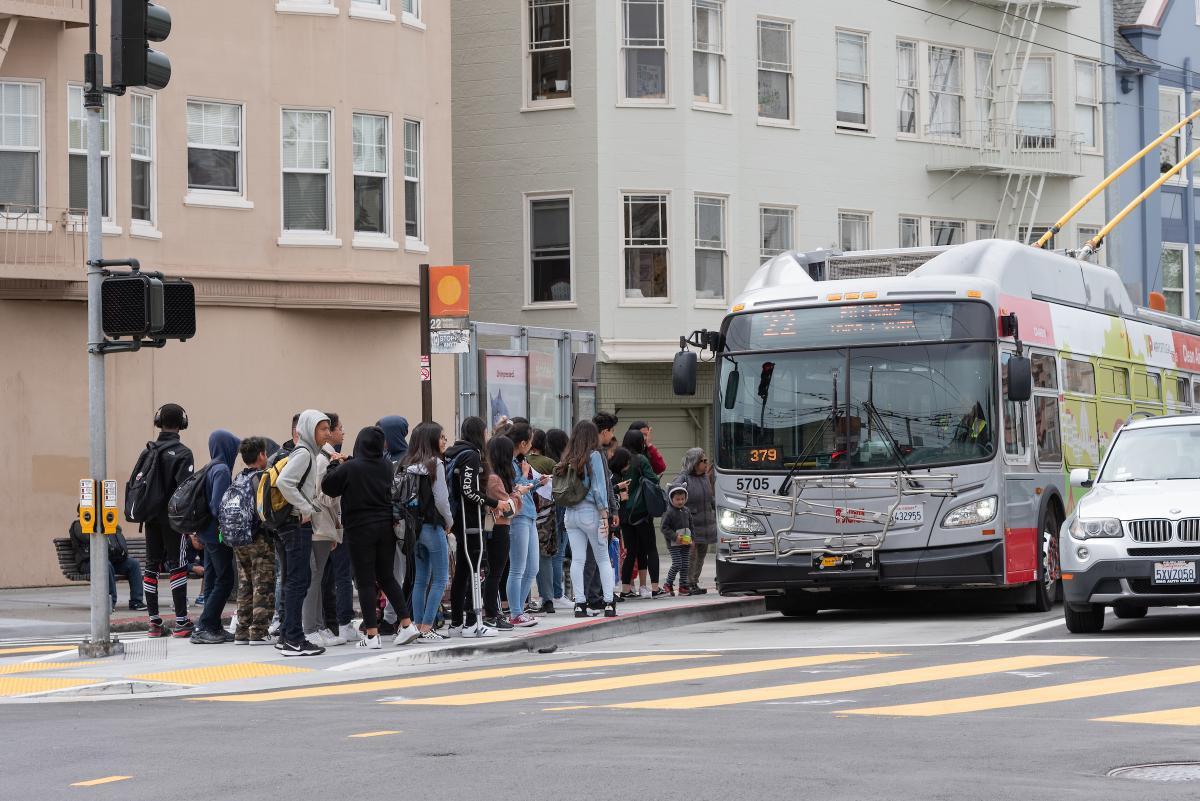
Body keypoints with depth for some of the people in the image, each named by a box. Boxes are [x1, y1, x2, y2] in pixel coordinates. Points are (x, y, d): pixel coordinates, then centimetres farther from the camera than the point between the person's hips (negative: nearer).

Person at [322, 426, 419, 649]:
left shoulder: (349, 468, -14)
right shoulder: (387, 466, 0)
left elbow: (328, 487, -5)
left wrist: (335, 465, 12)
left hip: (360, 529, -4)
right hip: (386, 527, 4)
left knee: (365, 581, 0)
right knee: (387, 576, 17)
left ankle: (371, 634, -1)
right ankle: (407, 624, 11)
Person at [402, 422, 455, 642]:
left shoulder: (408, 465, 7)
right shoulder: (435, 464, -11)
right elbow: (441, 499, -15)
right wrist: (449, 521, 1)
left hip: (414, 525, 7)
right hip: (433, 526, -7)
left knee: (420, 579, 12)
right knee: (439, 579, 0)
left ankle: (418, 627, 11)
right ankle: (426, 628, -5)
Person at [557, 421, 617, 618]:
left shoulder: (567, 459, 6)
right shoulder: (594, 456, -7)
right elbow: (599, 487, -8)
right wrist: (604, 515, -6)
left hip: (570, 513, 4)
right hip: (590, 512, -4)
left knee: (577, 559, 4)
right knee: (603, 559, 5)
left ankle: (580, 604, 2)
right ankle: (609, 603, 0)